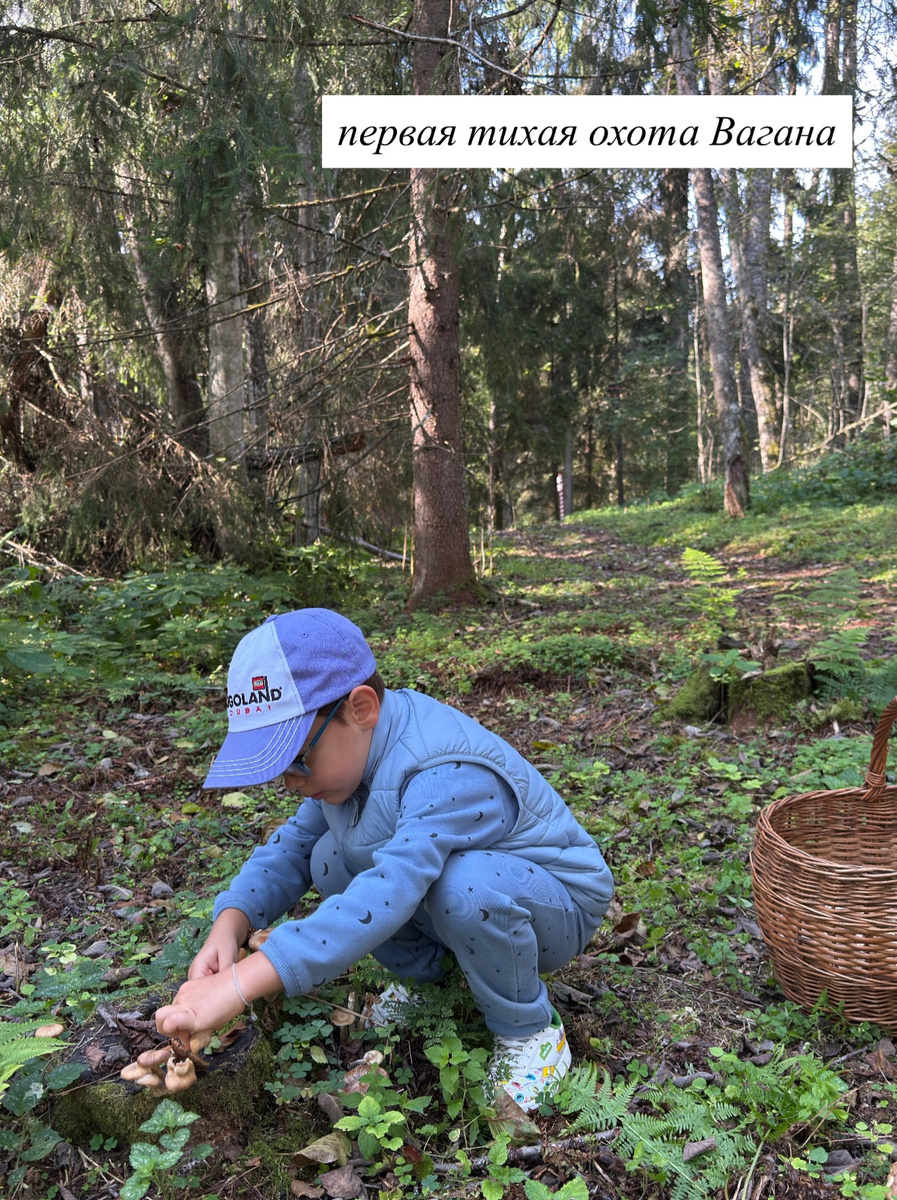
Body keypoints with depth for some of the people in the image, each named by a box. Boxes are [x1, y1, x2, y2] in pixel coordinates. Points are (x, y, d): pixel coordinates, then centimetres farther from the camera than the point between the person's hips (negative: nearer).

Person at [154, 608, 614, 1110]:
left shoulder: (448, 777, -37)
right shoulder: (348, 748, -9)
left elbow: (385, 896, -49)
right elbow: (293, 843, -3)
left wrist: (237, 987, -54)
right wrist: (229, 924, -23)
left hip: (561, 905, -7)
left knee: (466, 887, -39)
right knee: (332, 859, -11)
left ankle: (531, 1034, -11)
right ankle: (422, 976, 9)